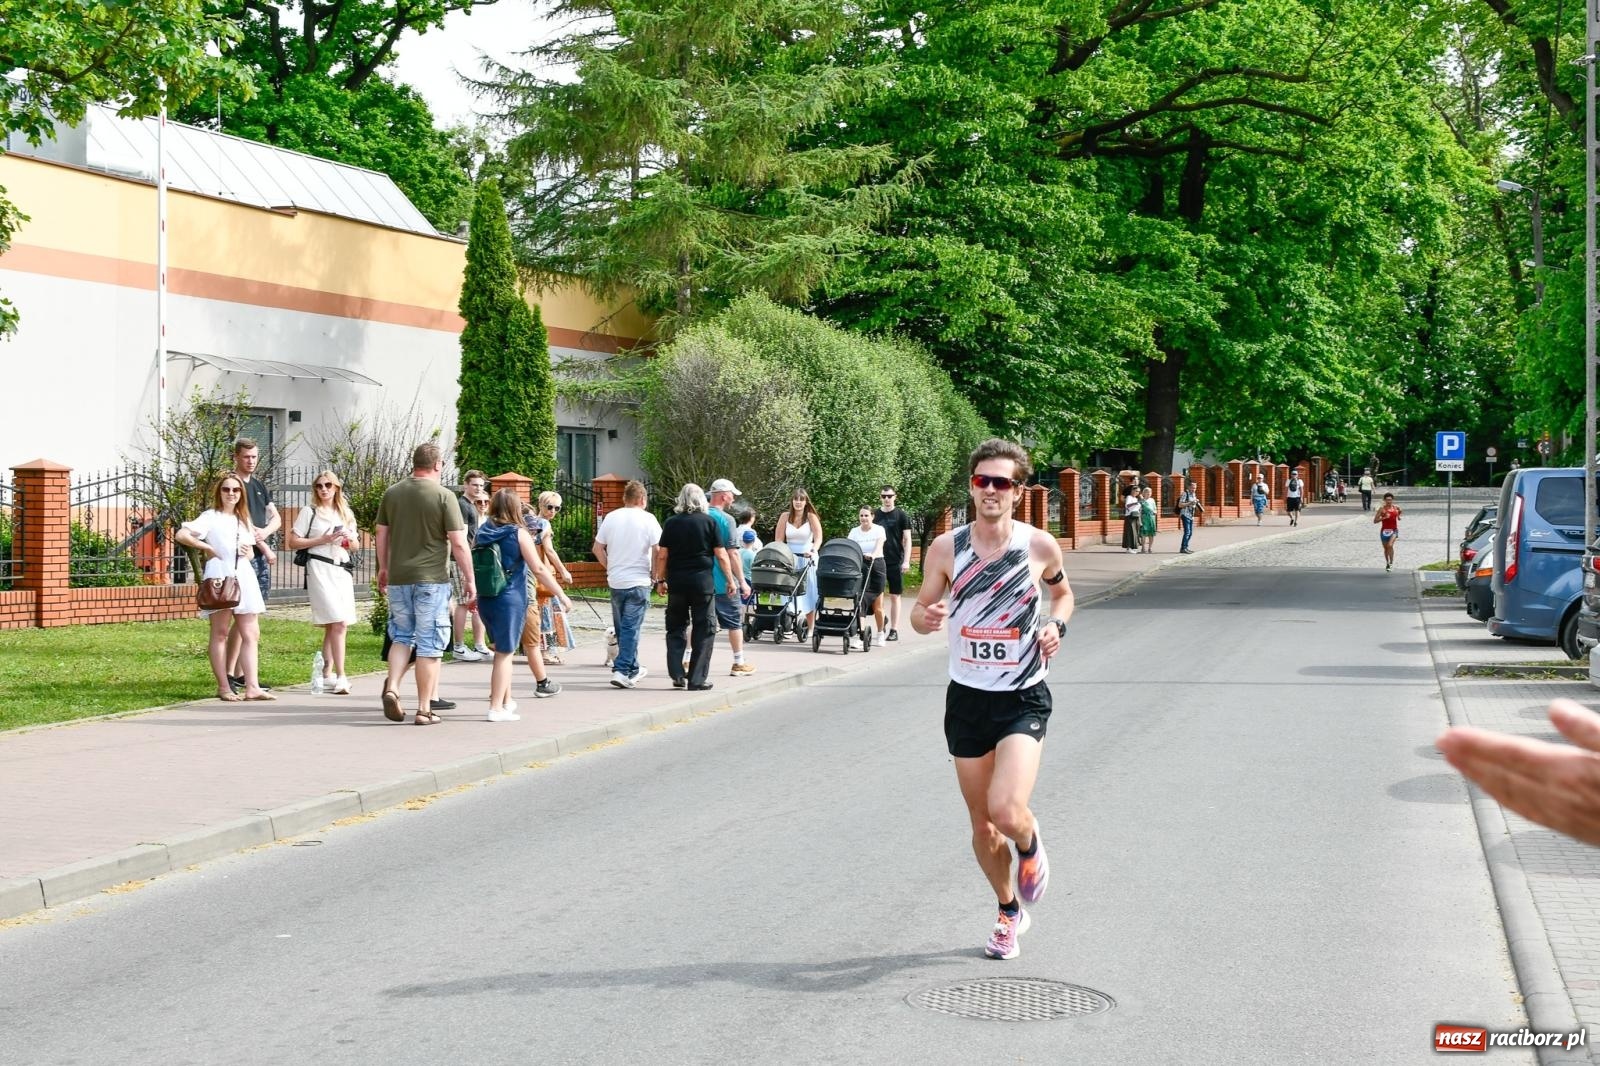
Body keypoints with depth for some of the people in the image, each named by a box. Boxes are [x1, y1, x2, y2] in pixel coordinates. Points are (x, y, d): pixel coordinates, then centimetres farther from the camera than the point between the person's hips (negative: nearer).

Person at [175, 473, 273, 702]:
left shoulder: (244, 519, 20)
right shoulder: (211, 517, 0)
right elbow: (181, 535, -12)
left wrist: (249, 553, 2)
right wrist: (207, 548, -9)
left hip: (243, 576, 7)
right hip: (219, 576, -6)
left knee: (250, 634, 0)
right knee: (220, 633, -1)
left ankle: (251, 686, -1)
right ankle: (223, 687, 1)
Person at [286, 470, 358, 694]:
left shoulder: (346, 514, 17)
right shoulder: (310, 512, 1)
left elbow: (356, 544, 24)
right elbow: (293, 542, -3)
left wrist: (350, 540, 0)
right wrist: (322, 540, -11)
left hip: (342, 569, 6)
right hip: (320, 569, -6)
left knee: (333, 626, 8)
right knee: (338, 623, -15)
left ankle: (326, 675, 16)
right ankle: (340, 677, -15)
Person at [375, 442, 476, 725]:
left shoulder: (392, 493, 6)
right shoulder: (443, 496, -7)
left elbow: (382, 535, 13)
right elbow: (458, 543, -9)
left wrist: (383, 569, 26)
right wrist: (470, 579, -2)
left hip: (398, 578, 4)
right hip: (432, 578, -4)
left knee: (402, 636, 18)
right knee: (429, 644, 2)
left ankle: (392, 687, -4)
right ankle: (424, 710, 4)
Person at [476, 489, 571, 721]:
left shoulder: (482, 532, 5)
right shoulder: (519, 534, -9)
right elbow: (538, 570, -12)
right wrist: (561, 595, -6)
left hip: (485, 598, 6)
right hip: (510, 599, -6)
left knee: (502, 650, 20)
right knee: (504, 653, 0)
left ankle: (506, 700, 27)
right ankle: (497, 708, 0)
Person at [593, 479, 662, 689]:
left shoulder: (611, 518, 5)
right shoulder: (647, 519, -7)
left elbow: (597, 548, 8)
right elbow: (659, 551, -12)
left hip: (615, 581, 4)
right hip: (638, 581, -4)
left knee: (622, 628, 16)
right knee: (631, 628, -2)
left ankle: (633, 669, 27)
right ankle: (622, 671, -10)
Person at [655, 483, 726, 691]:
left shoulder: (671, 523, 3)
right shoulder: (709, 522, -2)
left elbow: (662, 555, 3)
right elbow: (721, 555, -3)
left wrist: (660, 580, 13)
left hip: (676, 582, 2)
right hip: (702, 582, -2)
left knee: (676, 627, 14)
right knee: (704, 630, 4)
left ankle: (677, 675, 6)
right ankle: (697, 679, 1)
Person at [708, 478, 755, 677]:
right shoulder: (726, 519, -13)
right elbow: (732, 553, -15)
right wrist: (742, 581, -10)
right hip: (722, 581, -5)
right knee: (735, 621, 7)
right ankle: (739, 664, 12)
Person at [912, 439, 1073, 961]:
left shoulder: (1040, 545, -6)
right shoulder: (946, 548, -5)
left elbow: (1063, 592, 15)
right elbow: (920, 610, 6)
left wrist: (1056, 625, -6)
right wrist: (927, 617, -18)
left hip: (1024, 698, -2)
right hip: (967, 697, 2)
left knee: (1006, 809, -22)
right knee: (981, 823, 11)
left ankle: (1030, 845, 15)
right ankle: (1009, 912, 35)